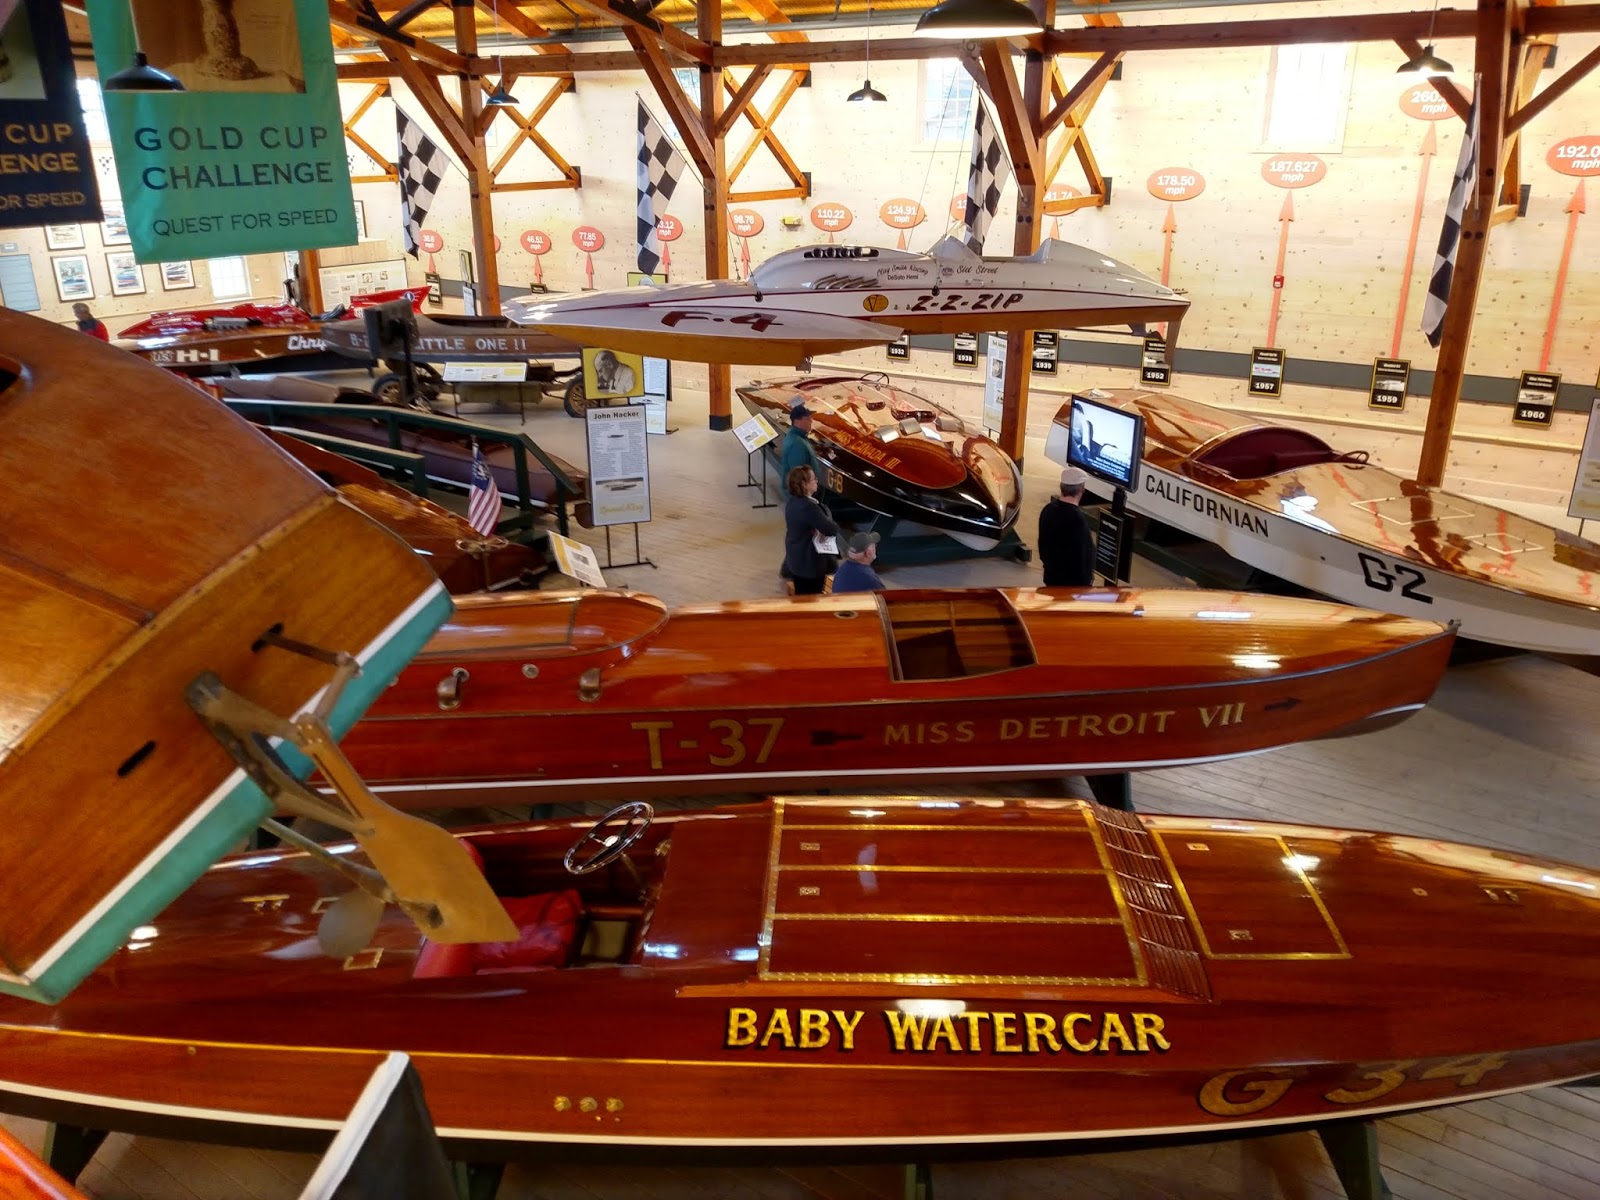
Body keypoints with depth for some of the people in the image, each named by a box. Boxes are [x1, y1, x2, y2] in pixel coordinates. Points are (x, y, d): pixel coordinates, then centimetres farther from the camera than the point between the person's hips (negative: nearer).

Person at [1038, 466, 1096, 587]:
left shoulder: (1048, 509, -2)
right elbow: (1081, 553, -21)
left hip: (1052, 574, 8)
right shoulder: (1077, 518, -26)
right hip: (1074, 579, -8)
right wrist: (1086, 577, -11)